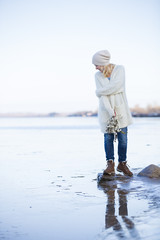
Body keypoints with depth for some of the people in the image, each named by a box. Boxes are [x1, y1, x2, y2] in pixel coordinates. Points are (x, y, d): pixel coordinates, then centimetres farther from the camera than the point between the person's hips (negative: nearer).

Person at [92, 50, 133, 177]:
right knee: (108, 136, -7)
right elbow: (102, 96, -8)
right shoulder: (98, 75, 1)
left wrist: (100, 91, -8)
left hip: (120, 108, -1)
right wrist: (110, 111, -19)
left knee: (123, 137, -3)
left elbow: (117, 86, -18)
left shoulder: (119, 69, -3)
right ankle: (110, 164, -2)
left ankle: (122, 164, 9)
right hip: (106, 109, 1)